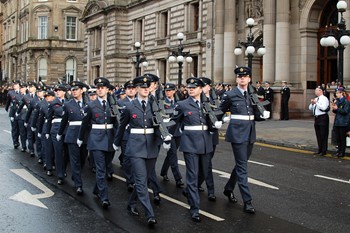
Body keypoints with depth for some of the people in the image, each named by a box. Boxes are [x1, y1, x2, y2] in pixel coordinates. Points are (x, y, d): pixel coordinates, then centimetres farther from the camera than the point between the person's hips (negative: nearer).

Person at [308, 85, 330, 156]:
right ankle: (319, 150, 23)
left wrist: (316, 103, -20)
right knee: (318, 135, 14)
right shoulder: (315, 99, 14)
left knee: (323, 135, -2)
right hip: (316, 118, 8)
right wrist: (312, 103, -3)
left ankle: (324, 151, 5)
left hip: (323, 118, -8)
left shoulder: (324, 99, -9)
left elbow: (323, 108, -23)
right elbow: (310, 108, 15)